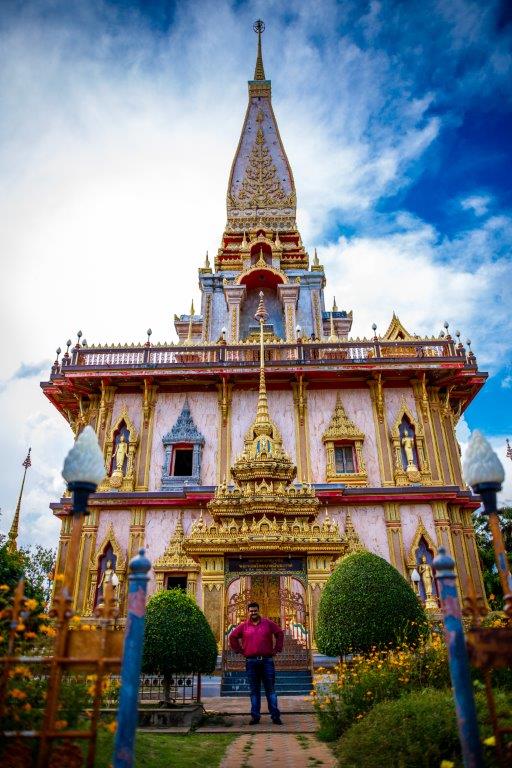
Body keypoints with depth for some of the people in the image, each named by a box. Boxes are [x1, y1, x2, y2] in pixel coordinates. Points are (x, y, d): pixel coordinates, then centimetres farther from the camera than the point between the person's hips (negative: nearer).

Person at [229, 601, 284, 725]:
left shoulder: (268, 623, 4)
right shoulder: (243, 626, 6)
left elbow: (280, 633, 9)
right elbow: (232, 637, 14)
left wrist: (277, 649, 4)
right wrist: (239, 650, 7)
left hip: (267, 660, -1)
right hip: (251, 662, 1)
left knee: (271, 690, 3)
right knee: (254, 691, 6)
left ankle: (275, 716, 8)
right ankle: (255, 716, 13)